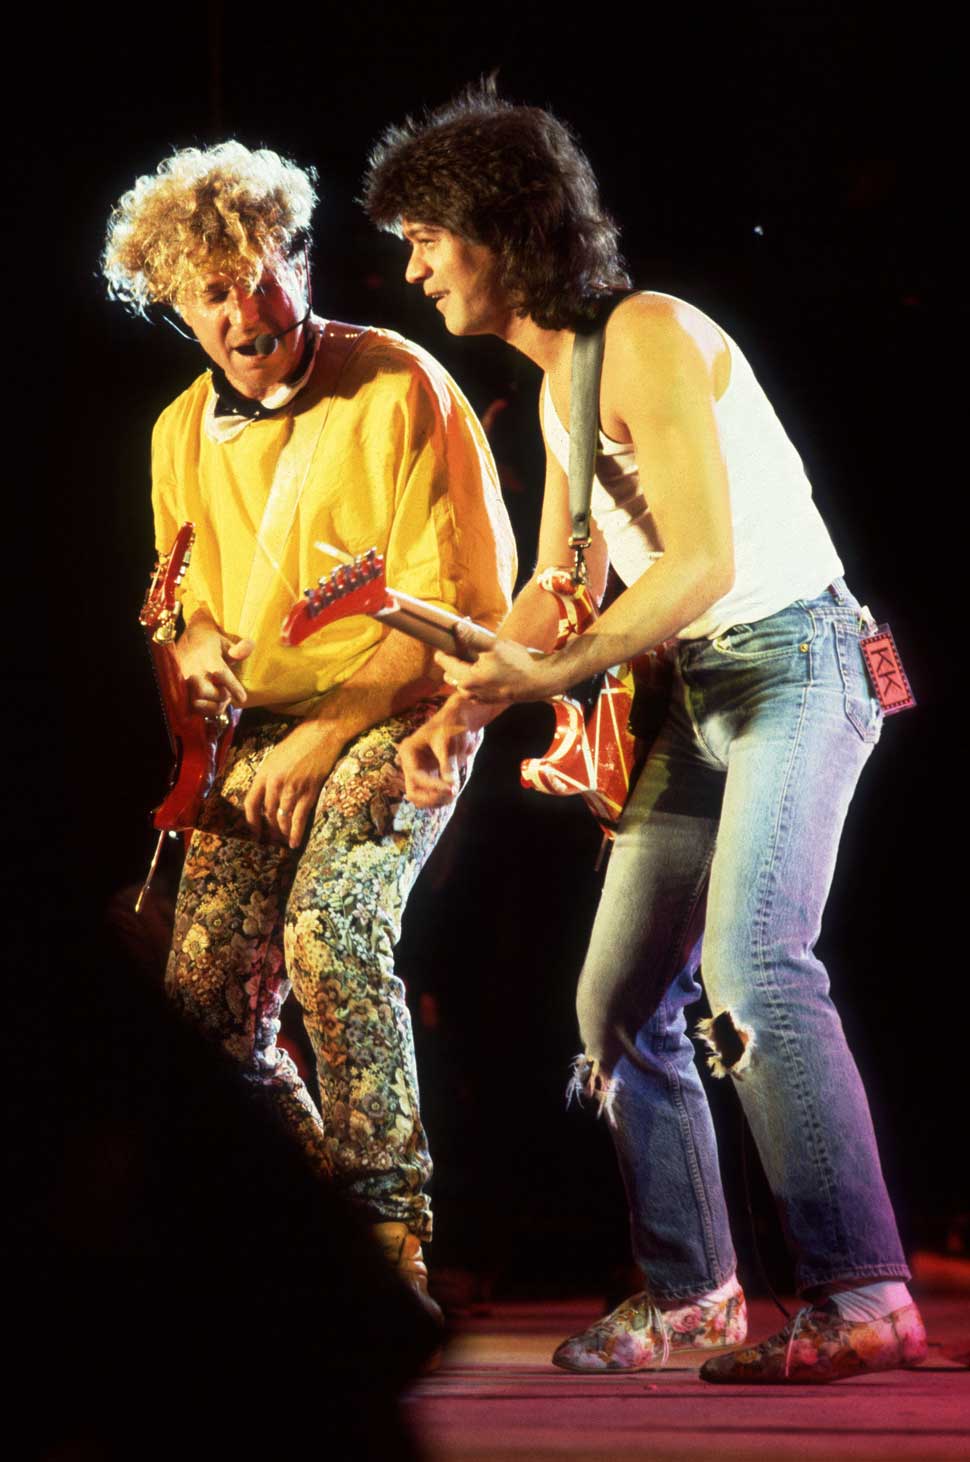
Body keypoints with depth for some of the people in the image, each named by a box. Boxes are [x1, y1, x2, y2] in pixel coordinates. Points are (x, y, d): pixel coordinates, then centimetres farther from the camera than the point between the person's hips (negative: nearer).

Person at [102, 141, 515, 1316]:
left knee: (330, 929, -30)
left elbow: (457, 601, -12)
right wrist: (192, 634, 0)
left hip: (394, 712, -6)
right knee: (206, 996, -8)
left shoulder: (397, 389, -10)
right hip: (258, 734, 6)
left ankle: (390, 1242, -22)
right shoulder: (181, 434, 10)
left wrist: (326, 737, -15)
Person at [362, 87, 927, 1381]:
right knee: (620, 1003, 8)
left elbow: (703, 560, -23)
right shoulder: (558, 385, 15)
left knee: (751, 969, -25)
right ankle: (690, 1297, 16)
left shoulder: (649, 338, -15)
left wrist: (552, 673, -24)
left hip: (795, 660, -10)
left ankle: (864, 1300, -27)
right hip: (696, 694, 10)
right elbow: (561, 586, 20)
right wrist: (460, 715, 7)